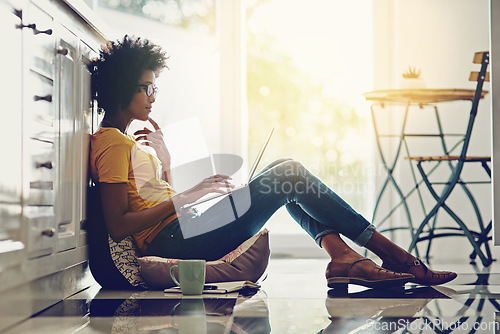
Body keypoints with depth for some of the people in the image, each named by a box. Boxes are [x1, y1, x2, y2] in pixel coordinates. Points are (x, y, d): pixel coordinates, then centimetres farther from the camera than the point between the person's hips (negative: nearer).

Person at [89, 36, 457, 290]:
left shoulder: (126, 142, 23)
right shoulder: (112, 144, -8)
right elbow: (119, 226, -19)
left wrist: (163, 160, 10)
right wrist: (188, 196, -15)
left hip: (181, 233, 10)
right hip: (172, 242, -10)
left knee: (285, 172, 8)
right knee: (289, 176, -12)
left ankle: (340, 255, -14)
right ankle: (390, 253, -8)